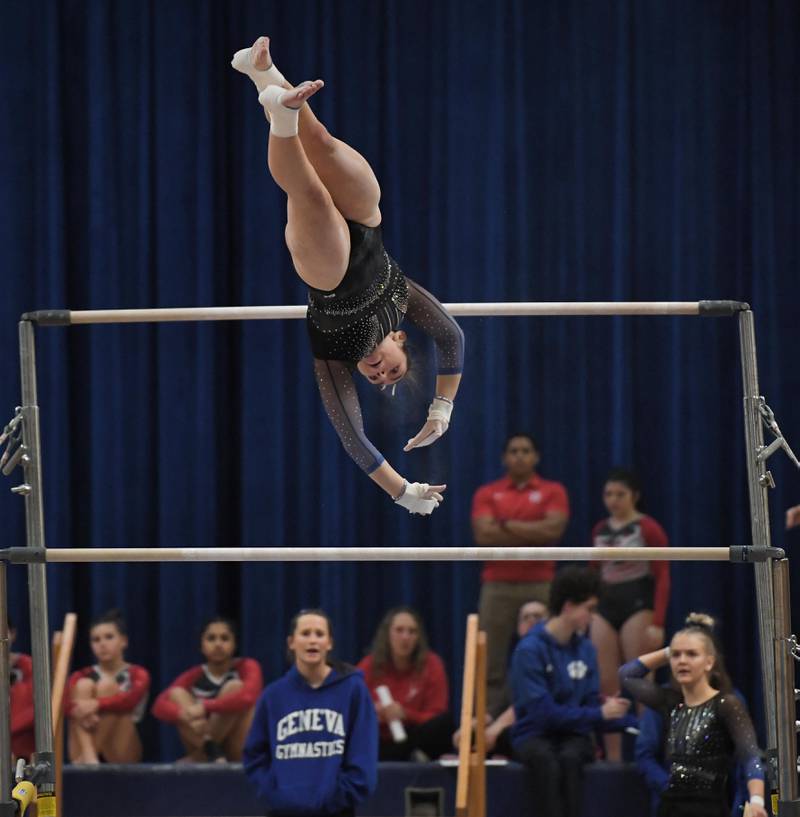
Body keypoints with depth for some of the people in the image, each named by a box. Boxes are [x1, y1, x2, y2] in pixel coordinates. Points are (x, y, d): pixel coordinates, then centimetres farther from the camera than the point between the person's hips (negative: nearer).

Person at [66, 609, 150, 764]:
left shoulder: (137, 674, 5)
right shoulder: (82, 675, 12)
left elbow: (130, 700, -19)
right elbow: (67, 702, -10)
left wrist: (97, 705, -38)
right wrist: (79, 710, -35)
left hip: (121, 755, -2)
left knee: (106, 686, -19)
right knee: (84, 685, -16)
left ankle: (88, 756, -30)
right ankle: (87, 755, -36)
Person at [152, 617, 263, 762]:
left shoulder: (246, 667, -1)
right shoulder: (193, 676, 5)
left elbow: (248, 697, -26)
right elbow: (160, 706, -12)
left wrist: (205, 707, -33)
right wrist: (185, 715, -35)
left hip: (240, 752, -3)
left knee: (235, 687, -19)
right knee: (176, 694, -12)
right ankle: (210, 751, -30)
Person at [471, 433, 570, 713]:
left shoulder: (553, 491, 8)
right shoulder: (487, 494, 9)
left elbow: (554, 529, -8)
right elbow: (483, 534, -5)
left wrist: (507, 525, -4)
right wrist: (533, 534, -5)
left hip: (540, 585, -1)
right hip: (498, 585, 1)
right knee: (491, 663, -2)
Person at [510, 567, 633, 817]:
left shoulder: (585, 649, 8)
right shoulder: (530, 650, -10)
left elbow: (591, 704, 7)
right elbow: (544, 712, -16)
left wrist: (632, 722, -7)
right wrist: (600, 714, -12)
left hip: (573, 734, 3)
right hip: (535, 736, -3)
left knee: (570, 758, -32)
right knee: (546, 761, -37)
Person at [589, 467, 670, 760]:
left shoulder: (648, 529, -5)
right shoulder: (599, 531, 12)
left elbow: (662, 578, -8)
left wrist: (657, 623, -15)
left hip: (637, 606, -5)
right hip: (604, 607, 5)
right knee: (606, 687, 2)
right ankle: (612, 757, 6)